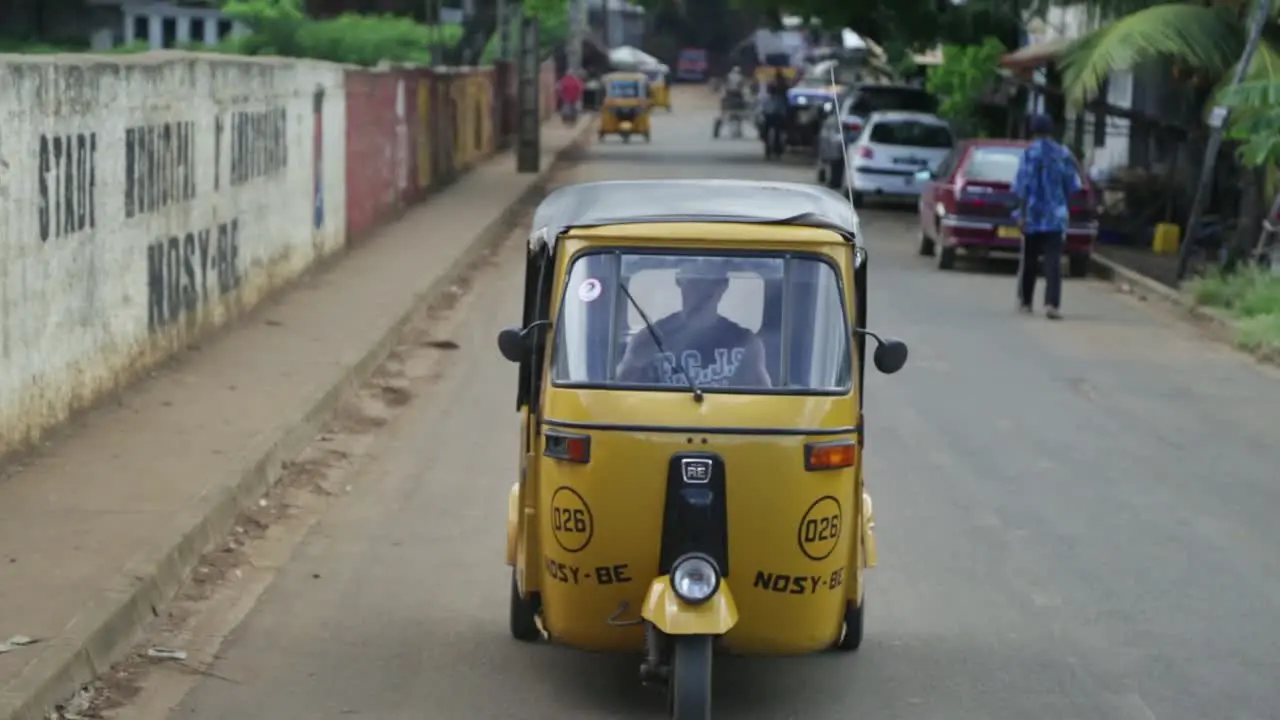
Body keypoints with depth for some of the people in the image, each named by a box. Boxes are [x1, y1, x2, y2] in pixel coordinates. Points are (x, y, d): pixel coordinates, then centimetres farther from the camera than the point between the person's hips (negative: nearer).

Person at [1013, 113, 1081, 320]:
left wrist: (1022, 213, -8)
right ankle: (1052, 304, -20)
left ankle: (1025, 301, 23)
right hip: (1056, 216, 2)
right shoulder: (1063, 154, 5)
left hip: (1033, 215, -2)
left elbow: (1024, 186, -11)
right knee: (1053, 261, -5)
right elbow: (1071, 186, 10)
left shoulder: (1031, 153, -7)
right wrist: (1066, 210, 21)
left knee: (1029, 260, 12)